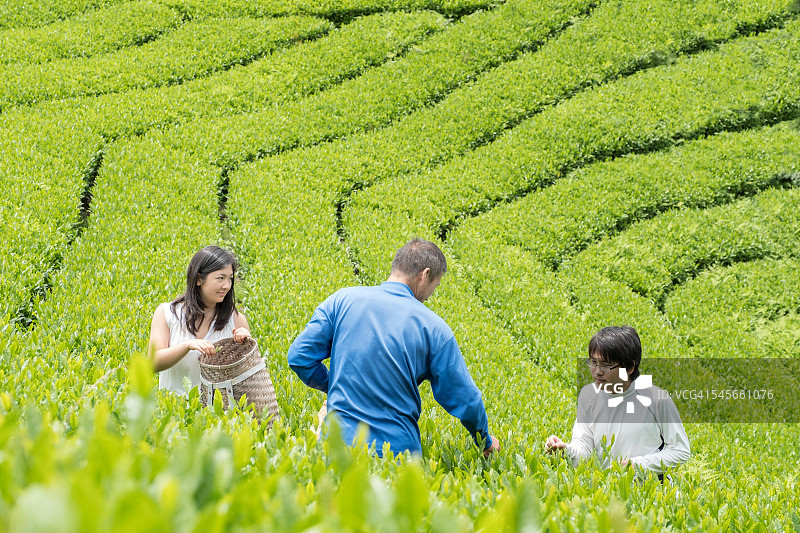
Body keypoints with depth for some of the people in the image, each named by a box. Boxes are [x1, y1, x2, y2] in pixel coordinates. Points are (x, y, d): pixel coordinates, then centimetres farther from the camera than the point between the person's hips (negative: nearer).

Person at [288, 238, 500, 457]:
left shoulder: (343, 300, 2)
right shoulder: (434, 328, 0)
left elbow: (299, 357, 0)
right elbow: (465, 400, 5)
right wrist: (485, 441, 24)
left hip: (341, 440, 1)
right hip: (398, 448, 0)